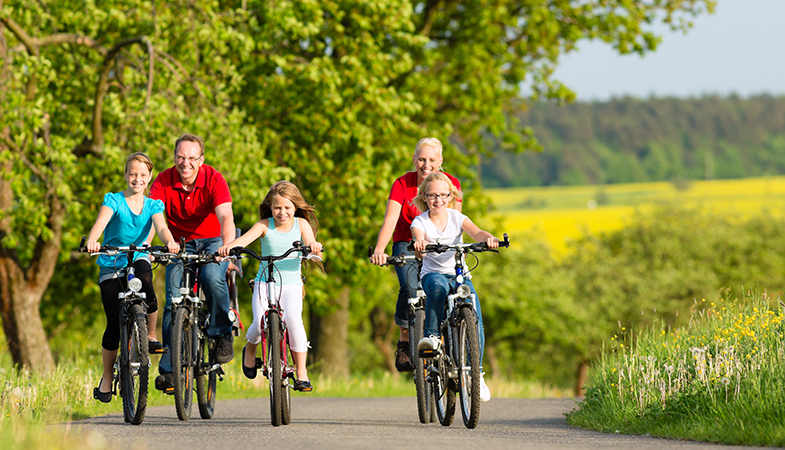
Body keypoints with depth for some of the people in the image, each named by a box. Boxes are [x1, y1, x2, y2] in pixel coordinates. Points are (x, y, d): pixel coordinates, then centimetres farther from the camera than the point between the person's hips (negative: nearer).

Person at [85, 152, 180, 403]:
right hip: (111, 266, -1)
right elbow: (101, 222, -21)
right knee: (114, 324, -10)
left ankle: (151, 337, -21)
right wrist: (92, 241, -43)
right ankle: (107, 379, 8)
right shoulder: (114, 200, -3)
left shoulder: (153, 206, 5)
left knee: (144, 272, -36)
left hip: (138, 260, 1)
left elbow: (161, 227, -13)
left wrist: (170, 242, -37)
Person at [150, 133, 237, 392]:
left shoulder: (213, 179, -19)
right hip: (180, 243, 2)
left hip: (213, 241, -2)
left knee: (213, 278, -33)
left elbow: (226, 217, -32)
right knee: (174, 297, -15)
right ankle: (169, 369, -14)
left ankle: (222, 335, -10)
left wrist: (227, 247, -51)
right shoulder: (164, 181, -14)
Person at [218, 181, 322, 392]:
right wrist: (228, 247, -42)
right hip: (265, 282, 0)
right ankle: (250, 348, 19)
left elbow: (311, 245, -15)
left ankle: (301, 372, -17)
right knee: (260, 324, -20)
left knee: (293, 318, -28)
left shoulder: (301, 224, 0)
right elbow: (245, 238, -20)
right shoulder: (265, 225, -3)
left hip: (291, 284, 0)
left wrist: (314, 247, -41)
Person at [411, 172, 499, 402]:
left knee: (474, 319, -20)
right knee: (438, 286, -41)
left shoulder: (457, 218, 3)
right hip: (432, 274, -2)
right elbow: (418, 236, -24)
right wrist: (419, 243, -51)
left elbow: (476, 232, -16)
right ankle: (431, 335, -35)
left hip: (460, 274, 2)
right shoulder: (420, 222, -2)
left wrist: (488, 238, -40)